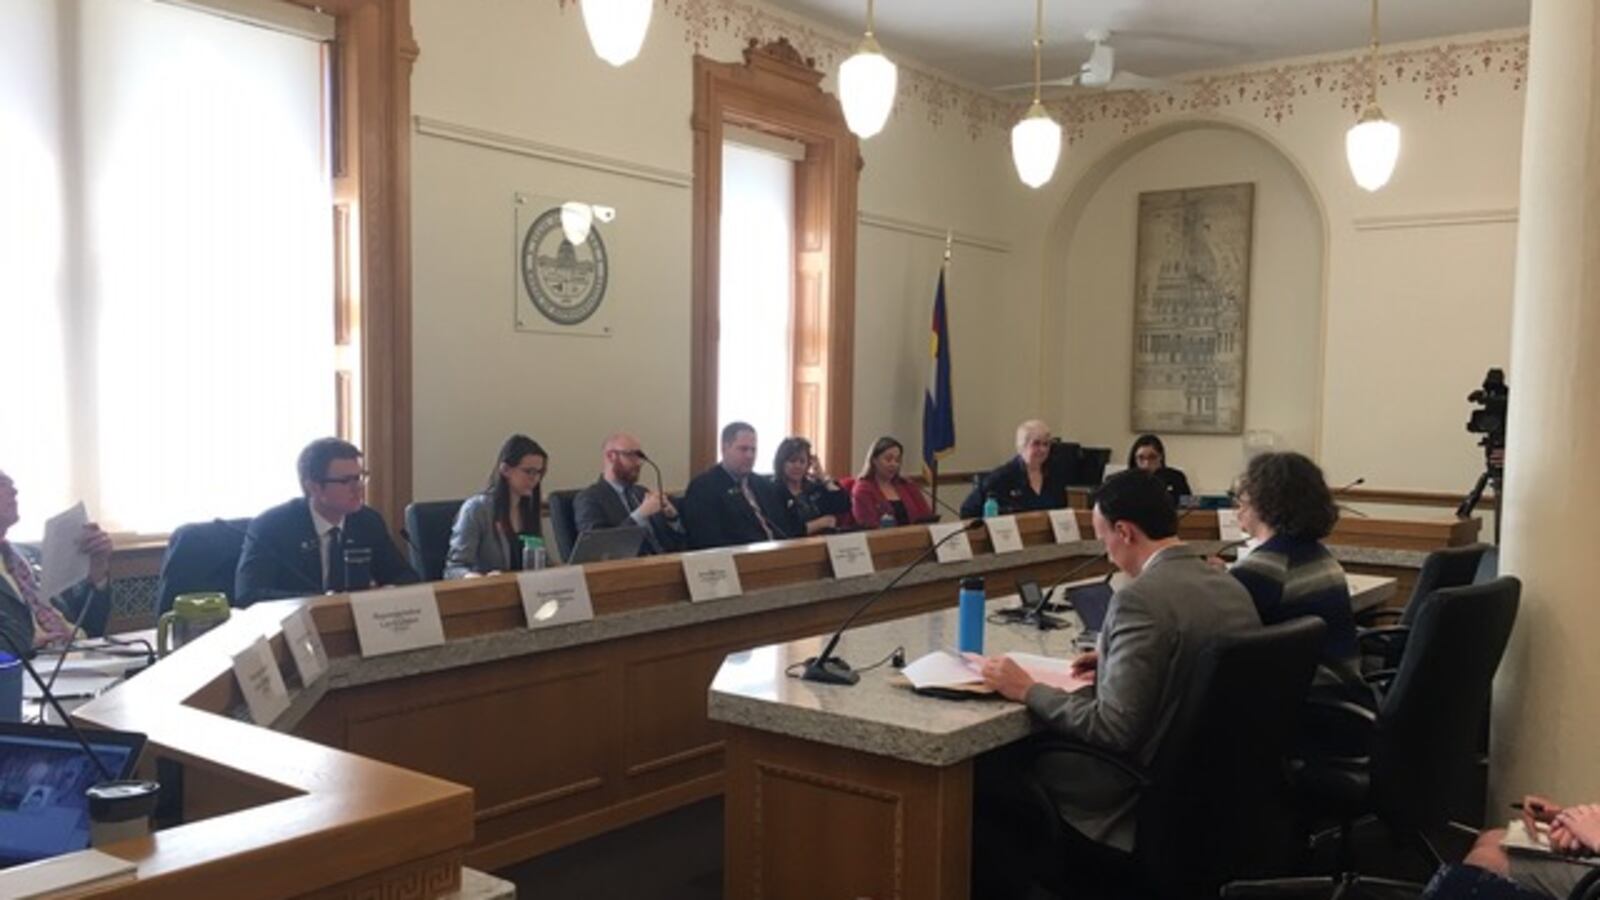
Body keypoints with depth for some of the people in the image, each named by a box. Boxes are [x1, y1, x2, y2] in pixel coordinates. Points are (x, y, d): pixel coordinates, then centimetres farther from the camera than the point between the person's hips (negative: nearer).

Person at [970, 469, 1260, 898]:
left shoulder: (1142, 597, -24)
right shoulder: (1232, 587, 2)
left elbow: (1113, 729, -25)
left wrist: (1028, 691, -14)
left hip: (1142, 796, -9)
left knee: (981, 773, 3)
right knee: (1029, 744, 20)